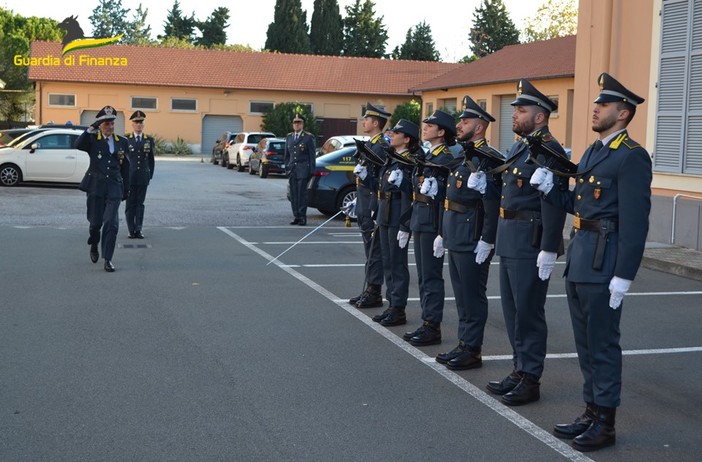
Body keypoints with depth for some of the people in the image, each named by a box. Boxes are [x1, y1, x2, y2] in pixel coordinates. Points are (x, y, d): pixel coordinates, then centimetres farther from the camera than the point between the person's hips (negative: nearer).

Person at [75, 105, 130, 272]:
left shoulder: (122, 142, 9)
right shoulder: (92, 140, 1)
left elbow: (125, 166, 14)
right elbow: (78, 145, -21)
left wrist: (126, 188, 14)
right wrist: (91, 129, -29)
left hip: (114, 188, 1)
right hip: (96, 186, -1)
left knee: (111, 224, -7)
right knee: (95, 222, 8)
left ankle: (107, 259, -2)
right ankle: (94, 246, 38)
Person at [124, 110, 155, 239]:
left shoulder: (149, 140, 7)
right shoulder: (126, 139, 1)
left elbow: (151, 159, 12)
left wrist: (150, 175, 8)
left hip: (143, 177, 2)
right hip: (129, 176, -1)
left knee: (140, 204, 4)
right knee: (130, 203, 3)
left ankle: (138, 230, 7)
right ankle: (131, 230, 7)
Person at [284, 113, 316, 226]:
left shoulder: (308, 137, 0)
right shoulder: (289, 137, 15)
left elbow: (312, 155, -1)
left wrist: (311, 170, -6)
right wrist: (286, 166, 11)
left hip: (303, 169, -5)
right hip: (292, 169, 5)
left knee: (302, 193, -6)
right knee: (293, 194, 4)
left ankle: (303, 217, -2)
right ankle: (296, 216, 10)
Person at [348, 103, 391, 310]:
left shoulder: (381, 146, -15)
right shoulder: (369, 144, 16)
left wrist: (373, 208, -22)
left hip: (371, 206, -10)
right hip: (364, 205, 10)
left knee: (374, 249, -3)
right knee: (370, 249, 13)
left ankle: (374, 293, 3)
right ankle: (369, 290, 20)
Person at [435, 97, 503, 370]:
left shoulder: (487, 159, -16)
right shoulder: (463, 155, 15)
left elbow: (493, 204, -22)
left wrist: (487, 241, -23)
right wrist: (444, 234, 19)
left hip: (472, 241, -10)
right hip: (456, 238, 10)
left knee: (473, 296, -1)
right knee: (462, 295, 15)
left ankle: (472, 351, 8)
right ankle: (464, 344, 25)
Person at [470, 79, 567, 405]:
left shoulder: (549, 150, -15)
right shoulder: (518, 148, 15)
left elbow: (554, 204, -20)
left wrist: (549, 250, -23)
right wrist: (483, 182, 5)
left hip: (530, 242, -10)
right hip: (509, 240, 10)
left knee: (528, 311, -1)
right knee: (512, 309, 15)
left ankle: (530, 380, 9)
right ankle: (520, 370, 27)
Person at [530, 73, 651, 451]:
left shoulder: (632, 157, -13)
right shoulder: (592, 152, 15)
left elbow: (634, 221, -18)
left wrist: (623, 276, -21)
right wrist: (549, 189, 1)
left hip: (603, 261, -9)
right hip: (579, 256, 9)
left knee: (602, 343, 1)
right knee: (585, 342, 16)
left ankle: (605, 422, 12)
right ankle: (591, 411, 28)